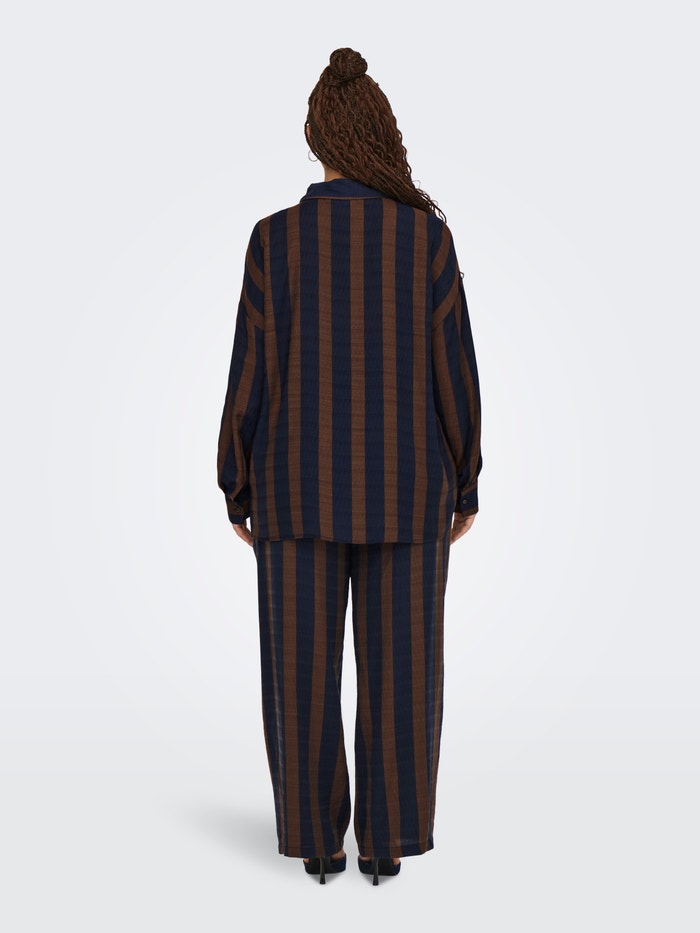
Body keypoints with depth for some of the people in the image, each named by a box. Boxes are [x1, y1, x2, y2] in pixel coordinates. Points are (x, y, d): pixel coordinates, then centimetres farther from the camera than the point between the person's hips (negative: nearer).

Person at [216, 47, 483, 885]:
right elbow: (453, 372, -5)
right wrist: (464, 485, 6)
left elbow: (252, 377, -6)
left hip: (302, 483, 0)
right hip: (402, 485, 1)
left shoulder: (275, 238, -6)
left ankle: (317, 840, 17)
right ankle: (386, 841, 17)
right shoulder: (427, 236, -4)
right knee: (398, 673, 10)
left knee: (304, 674, 10)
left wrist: (239, 491, 4)